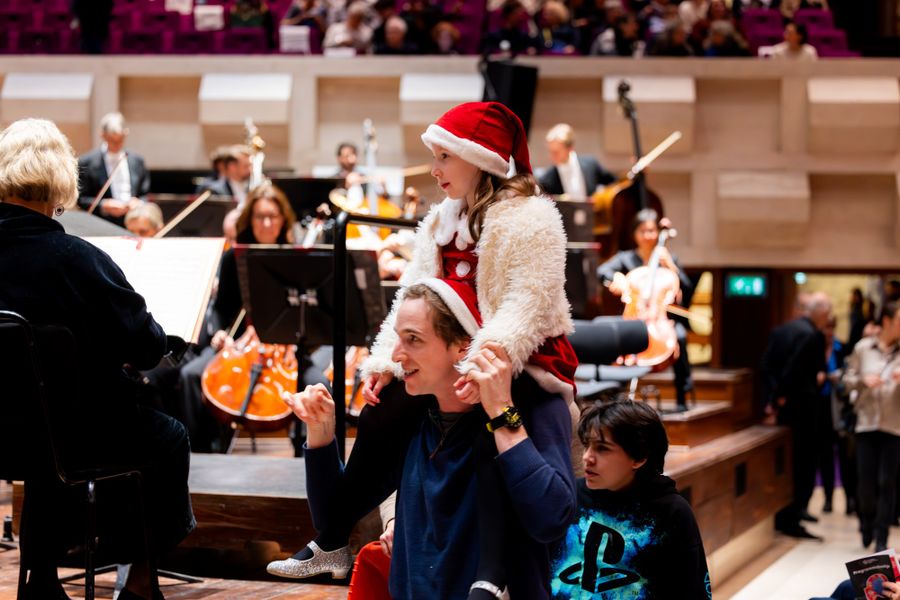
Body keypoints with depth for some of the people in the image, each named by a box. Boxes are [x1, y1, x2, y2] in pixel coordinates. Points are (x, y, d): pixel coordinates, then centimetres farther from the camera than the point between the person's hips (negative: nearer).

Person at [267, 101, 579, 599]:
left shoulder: (531, 219, -8)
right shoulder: (441, 221, 17)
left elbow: (528, 305, -21)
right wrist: (384, 361, -7)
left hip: (524, 362, -7)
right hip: (451, 360, 7)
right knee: (381, 417, -13)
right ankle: (330, 542, 0)